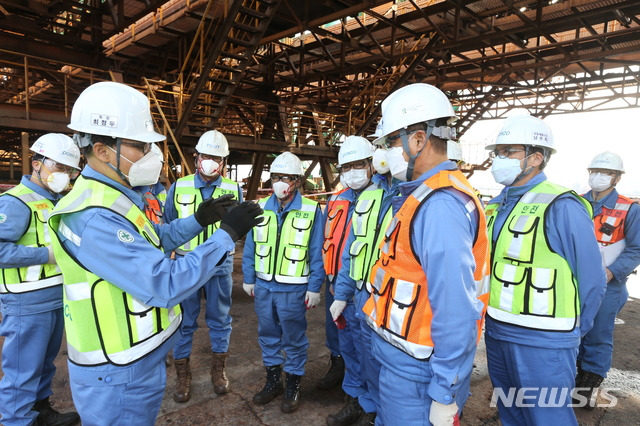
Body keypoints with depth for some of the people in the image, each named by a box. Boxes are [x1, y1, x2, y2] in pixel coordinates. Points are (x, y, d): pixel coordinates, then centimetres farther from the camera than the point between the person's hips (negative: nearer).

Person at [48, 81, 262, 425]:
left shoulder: (112, 198, 4)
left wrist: (198, 221, 3)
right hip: (118, 376, -9)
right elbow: (166, 286, -33)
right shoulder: (94, 217, -29)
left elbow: (151, 243, 17)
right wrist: (227, 234, -26)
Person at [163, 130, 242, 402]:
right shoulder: (178, 188, 0)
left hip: (219, 266, 1)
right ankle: (182, 374, 29)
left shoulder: (233, 190, 0)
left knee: (220, 319, 13)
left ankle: (218, 368, 33)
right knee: (184, 322, 10)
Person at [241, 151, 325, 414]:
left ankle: (293, 386, 29)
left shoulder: (311, 210, -8)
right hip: (263, 286, 4)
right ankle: (273, 380, 35)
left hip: (293, 289, -4)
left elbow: (317, 253, -6)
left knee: (294, 339, 10)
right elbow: (250, 248, 8)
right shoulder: (260, 208, 2)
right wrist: (248, 279, 7)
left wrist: (314, 288, -6)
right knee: (268, 335, 17)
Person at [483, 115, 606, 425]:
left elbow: (591, 281, -12)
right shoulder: (497, 205, 6)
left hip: (541, 343, -7)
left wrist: (572, 333, -1)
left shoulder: (562, 207, -16)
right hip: (496, 333, 7)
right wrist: (494, 319, 12)